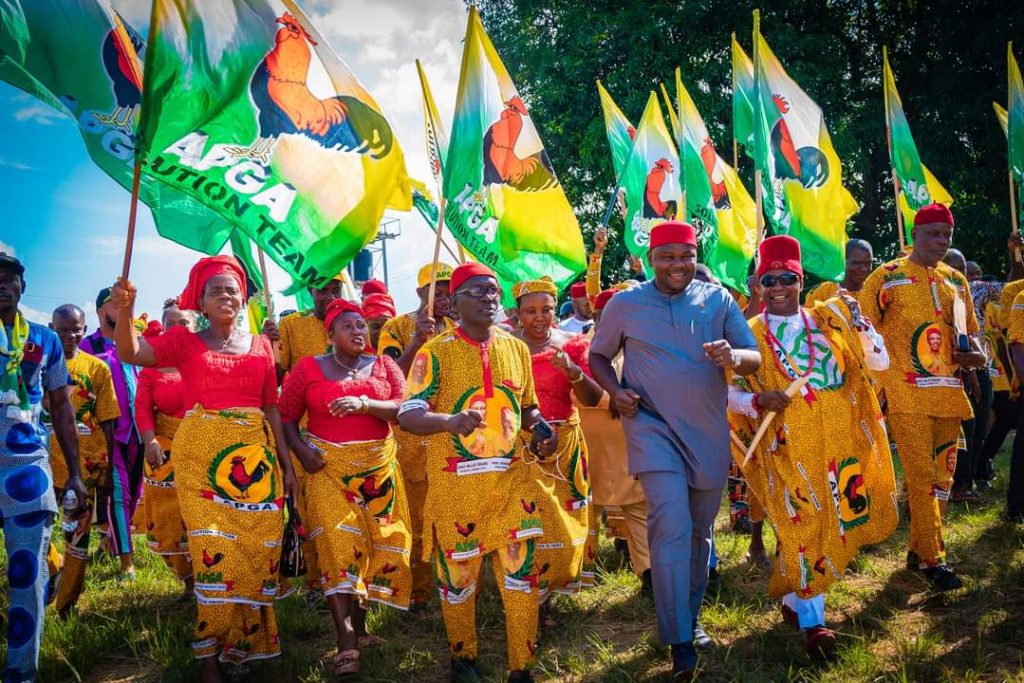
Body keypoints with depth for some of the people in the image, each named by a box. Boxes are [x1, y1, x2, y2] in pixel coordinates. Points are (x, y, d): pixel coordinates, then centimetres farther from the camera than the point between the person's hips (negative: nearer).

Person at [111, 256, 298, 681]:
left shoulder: (261, 345, 13)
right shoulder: (185, 340, 6)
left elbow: (272, 409, 13)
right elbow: (131, 353, -12)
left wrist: (286, 464, 10)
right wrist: (123, 311, -31)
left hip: (256, 455, 3)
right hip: (203, 454, -3)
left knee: (260, 549, 2)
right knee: (215, 551, -9)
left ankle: (250, 638, 20)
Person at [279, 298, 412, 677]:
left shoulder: (384, 365, 7)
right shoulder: (308, 368, 2)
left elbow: (404, 408, -5)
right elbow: (286, 416, 3)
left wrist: (364, 404, -20)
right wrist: (301, 450, -13)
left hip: (378, 466, 3)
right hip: (329, 467, -3)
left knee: (377, 540, 5)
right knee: (338, 542, -14)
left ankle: (360, 613, 26)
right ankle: (346, 640, -13)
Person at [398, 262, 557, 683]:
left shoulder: (516, 348, 8)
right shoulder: (436, 352, -6)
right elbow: (408, 415, -14)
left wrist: (543, 431, -3)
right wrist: (450, 420, -34)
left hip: (511, 478, 3)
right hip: (455, 483, -3)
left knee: (523, 572, 0)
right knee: (457, 574, 10)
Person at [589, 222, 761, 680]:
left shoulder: (718, 299, 3)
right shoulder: (625, 304, 0)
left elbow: (755, 357, 0)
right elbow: (598, 356, 11)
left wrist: (733, 357, -24)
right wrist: (615, 391, -9)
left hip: (708, 429, 3)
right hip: (652, 425, -3)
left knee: (699, 529, 15)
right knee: (671, 524, -18)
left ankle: (691, 617, 36)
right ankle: (680, 641, -10)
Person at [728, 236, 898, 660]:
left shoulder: (829, 318, 8)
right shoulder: (749, 334, 1)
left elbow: (879, 362, 7)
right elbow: (729, 392, 0)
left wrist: (856, 319, -5)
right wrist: (757, 402, -19)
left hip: (838, 441, 4)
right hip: (787, 447, -4)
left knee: (834, 521, 10)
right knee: (802, 523, -5)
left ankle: (794, 597, 31)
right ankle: (811, 620, 9)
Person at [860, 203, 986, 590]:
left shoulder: (956, 281, 14)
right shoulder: (888, 277, -2)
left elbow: (969, 332, 22)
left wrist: (975, 354, 0)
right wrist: (877, 382, -9)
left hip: (948, 394, 6)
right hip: (907, 395, -6)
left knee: (943, 476, 10)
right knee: (922, 477, -8)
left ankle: (918, 550, 23)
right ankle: (933, 560, -1)